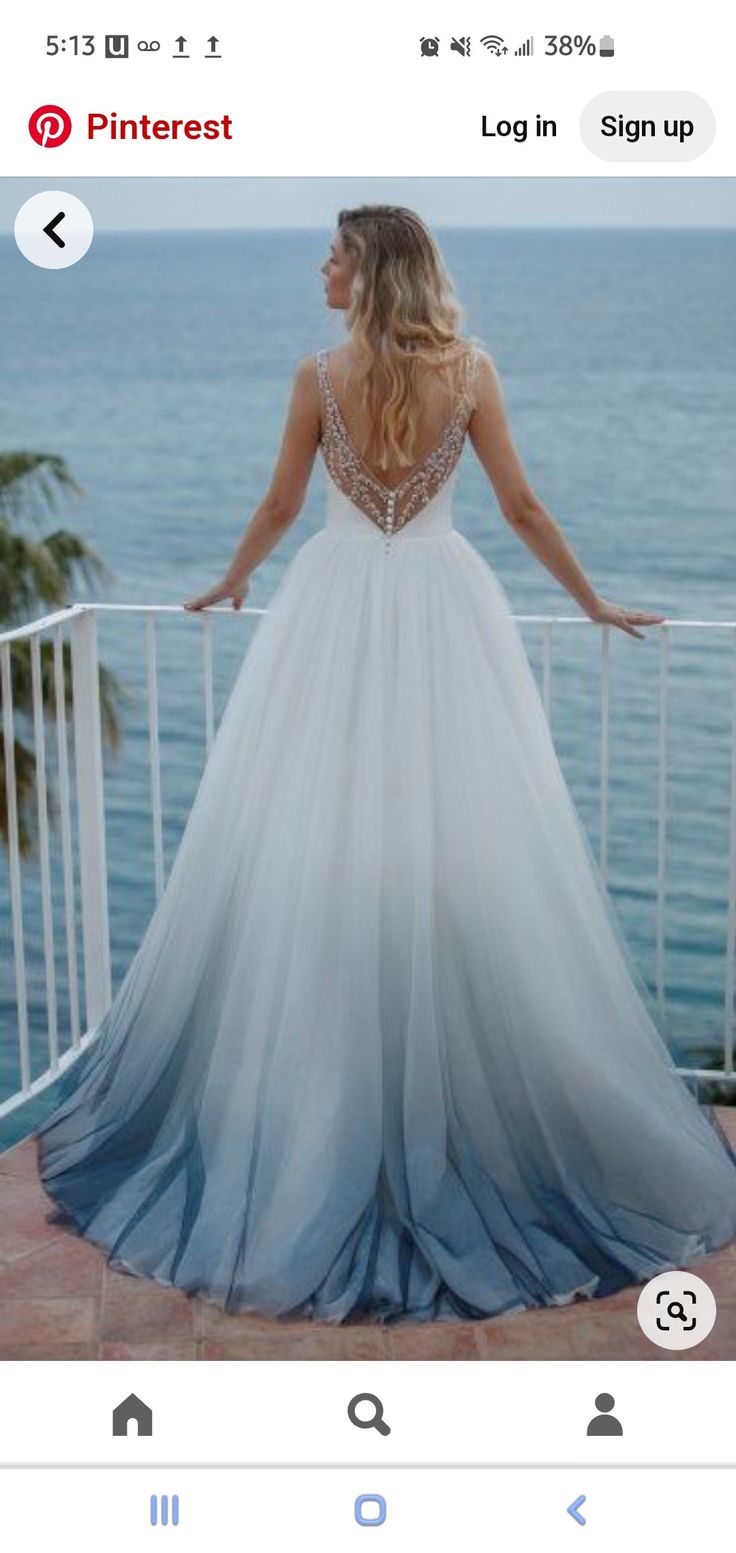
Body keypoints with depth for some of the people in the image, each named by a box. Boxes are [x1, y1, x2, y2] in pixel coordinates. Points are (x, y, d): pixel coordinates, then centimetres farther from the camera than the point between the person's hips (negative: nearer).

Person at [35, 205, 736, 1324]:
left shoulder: (319, 377, -2)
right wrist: (594, 604, 13)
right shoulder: (471, 370, 0)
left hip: (338, 611, -1)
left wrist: (232, 582, 25)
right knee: (462, 853, 4)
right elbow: (522, 508, 2)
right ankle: (483, 1101, 10)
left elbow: (279, 505, 6)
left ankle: (318, 1114, 13)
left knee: (317, 850, 5)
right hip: (443, 608, 1)